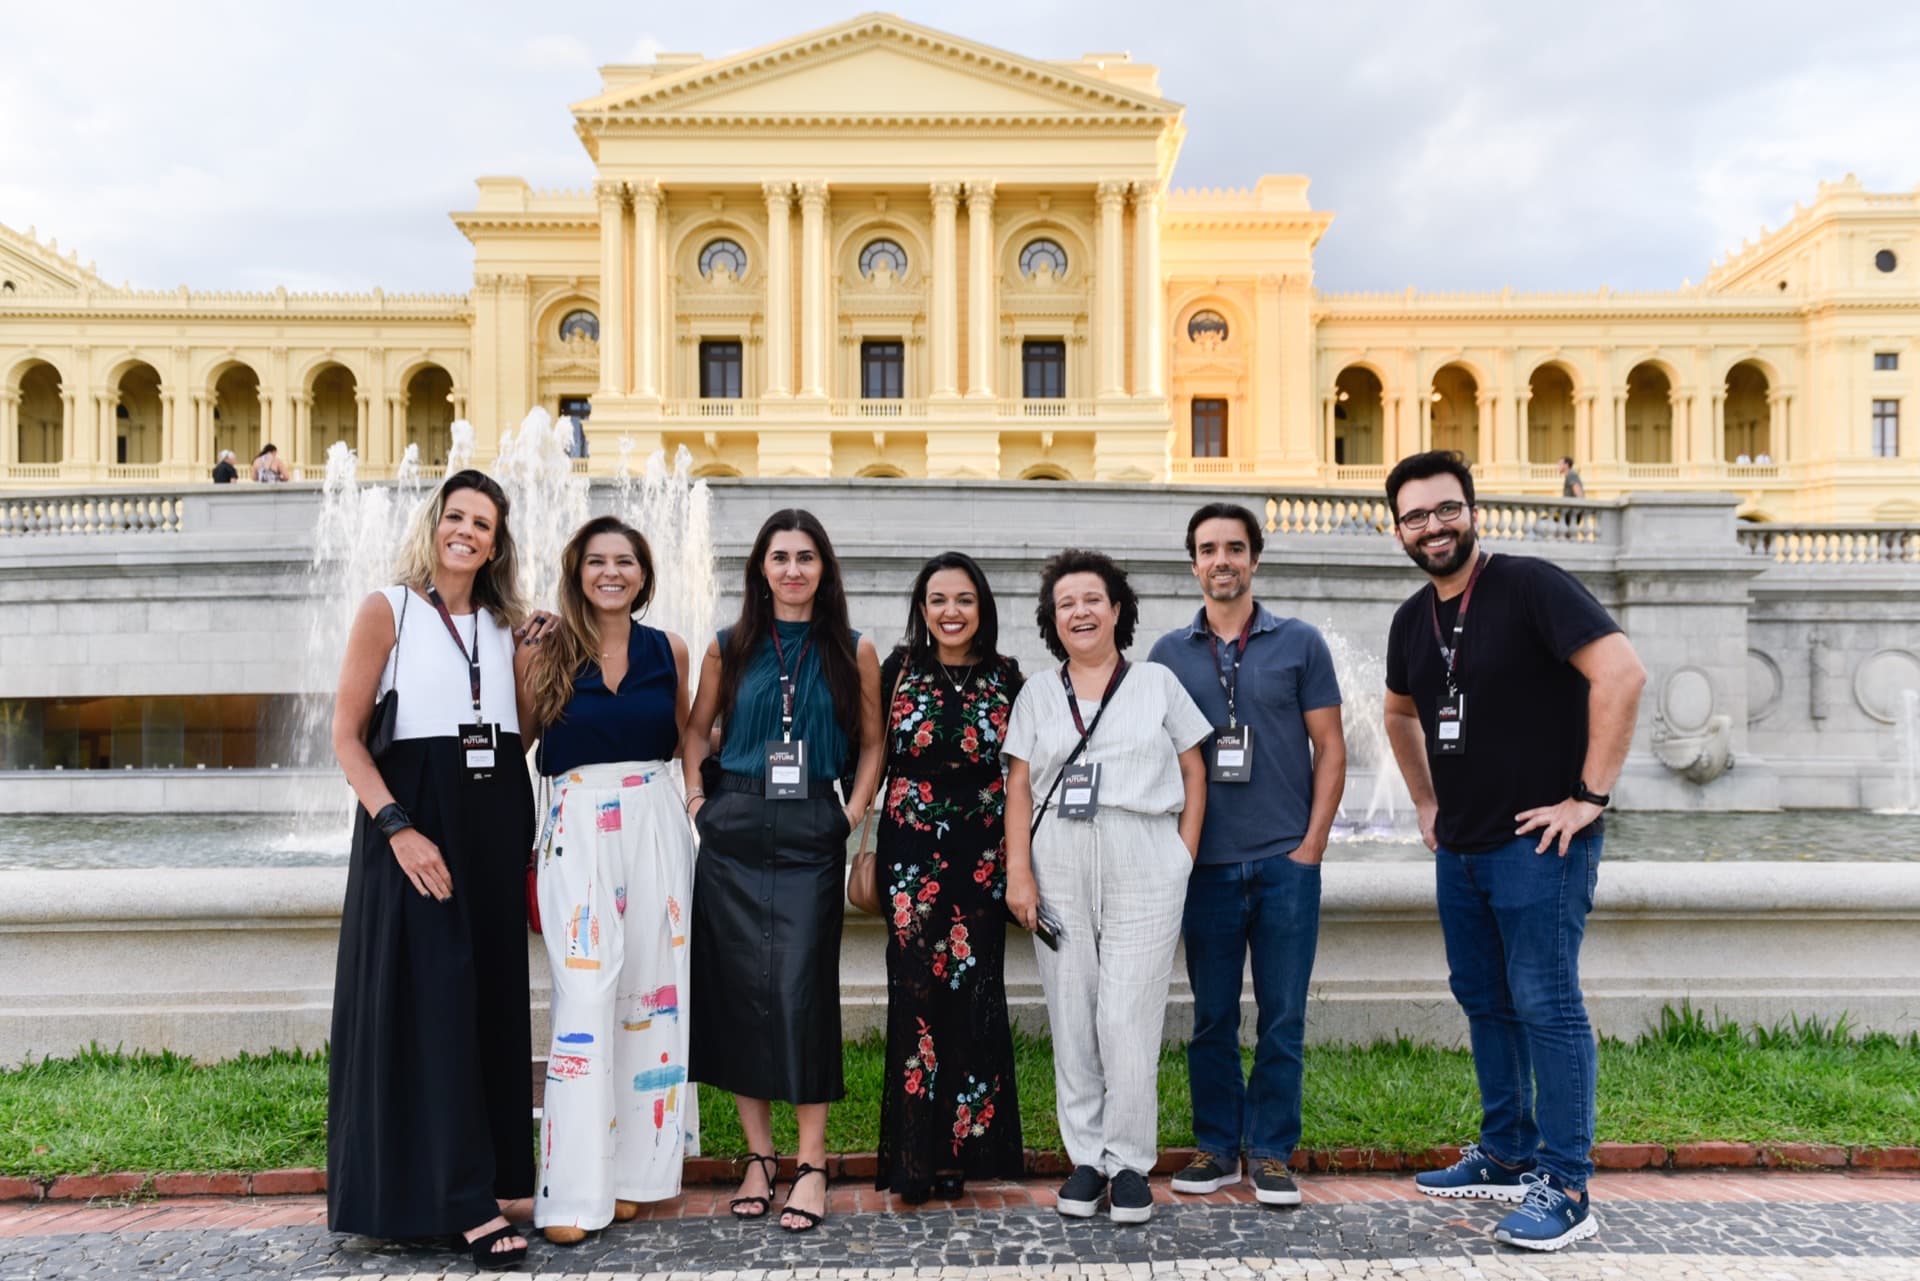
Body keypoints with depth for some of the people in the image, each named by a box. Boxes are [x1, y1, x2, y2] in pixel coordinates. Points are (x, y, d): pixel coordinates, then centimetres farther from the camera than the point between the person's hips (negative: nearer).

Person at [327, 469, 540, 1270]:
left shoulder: (504, 626, 12)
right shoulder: (388, 611, -1)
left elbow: (530, 726, 9)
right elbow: (346, 735, -7)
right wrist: (397, 826, -17)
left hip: (496, 820, 5)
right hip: (415, 821, -5)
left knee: (494, 999, 9)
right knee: (433, 999, -4)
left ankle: (497, 1175, 22)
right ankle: (464, 1201, 0)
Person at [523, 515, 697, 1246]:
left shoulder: (669, 650, 7)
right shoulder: (549, 649, 1)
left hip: (656, 825, 3)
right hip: (578, 830, -3)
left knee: (653, 993, 5)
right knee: (585, 1002, -6)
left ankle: (633, 1169, 19)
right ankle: (574, 1193, 0)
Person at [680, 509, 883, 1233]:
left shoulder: (853, 652, 5)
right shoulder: (729, 648, 7)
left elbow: (872, 743, 11)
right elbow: (696, 729, 17)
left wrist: (854, 814, 0)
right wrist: (696, 795, 4)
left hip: (811, 838, -2)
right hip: (733, 833, 2)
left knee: (801, 989, -6)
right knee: (737, 989, 4)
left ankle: (811, 1165, 5)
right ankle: (758, 1155, 16)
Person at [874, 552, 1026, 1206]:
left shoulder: (1006, 677, 5)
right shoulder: (898, 669, 3)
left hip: (982, 854, 1)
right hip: (912, 851, -1)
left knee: (973, 993, 2)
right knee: (916, 992, -3)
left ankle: (962, 1148, 15)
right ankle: (915, 1157, 6)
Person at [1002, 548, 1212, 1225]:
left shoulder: (1157, 683, 8)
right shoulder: (1037, 695, 12)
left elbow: (1193, 771, 8)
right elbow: (1018, 787, 8)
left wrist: (1185, 858, 0)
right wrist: (1018, 872, -2)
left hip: (1144, 866, -2)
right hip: (1060, 869, 2)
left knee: (1127, 1020, -4)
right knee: (1071, 1017, 5)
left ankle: (1130, 1163, 11)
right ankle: (1086, 1157, 18)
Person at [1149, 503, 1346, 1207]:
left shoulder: (1299, 643, 3)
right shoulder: (1169, 653, 7)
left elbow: (1330, 748, 3)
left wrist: (1312, 843, -4)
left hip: (1285, 861, -1)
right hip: (1205, 863, 1)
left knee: (1282, 1017, 5)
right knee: (1212, 1016, 8)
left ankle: (1271, 1152, 18)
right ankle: (1216, 1147, 21)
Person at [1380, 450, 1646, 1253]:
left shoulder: (1530, 586, -13)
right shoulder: (1413, 620, 9)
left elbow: (1622, 673, -24)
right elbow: (1399, 713, 27)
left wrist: (1590, 795, -22)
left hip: (1538, 843, -8)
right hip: (1459, 848, 8)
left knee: (1545, 1006, -3)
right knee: (1483, 1001, 15)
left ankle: (1564, 1188, 7)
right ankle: (1506, 1156, 30)